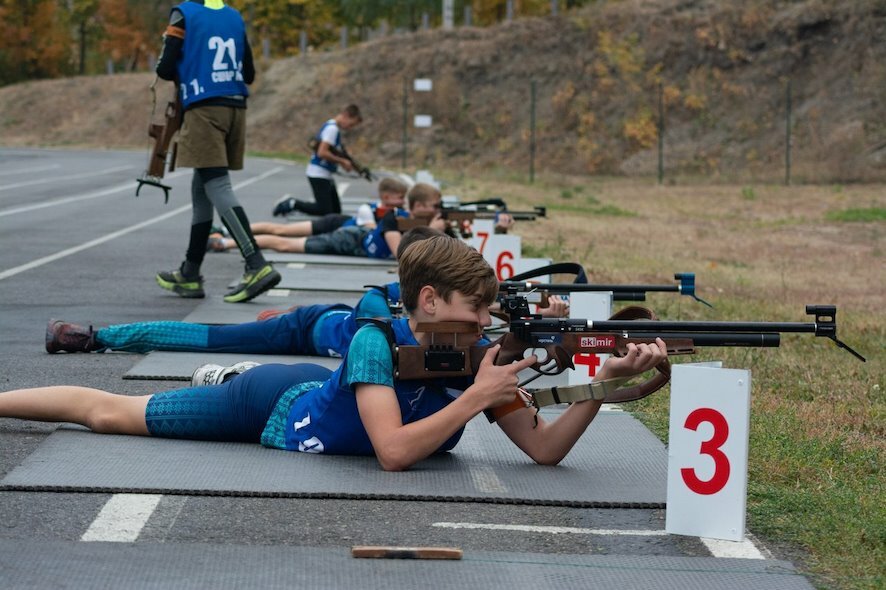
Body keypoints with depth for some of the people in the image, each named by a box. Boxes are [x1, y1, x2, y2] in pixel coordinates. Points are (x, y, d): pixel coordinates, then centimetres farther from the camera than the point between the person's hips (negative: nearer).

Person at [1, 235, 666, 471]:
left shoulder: (479, 356, -22)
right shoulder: (378, 342, -38)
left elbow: (545, 449, -26)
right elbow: (393, 452, -47)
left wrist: (604, 383, -41)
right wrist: (475, 399, -46)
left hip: (312, 389, 5)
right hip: (275, 404, -5)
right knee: (111, 413, 13)